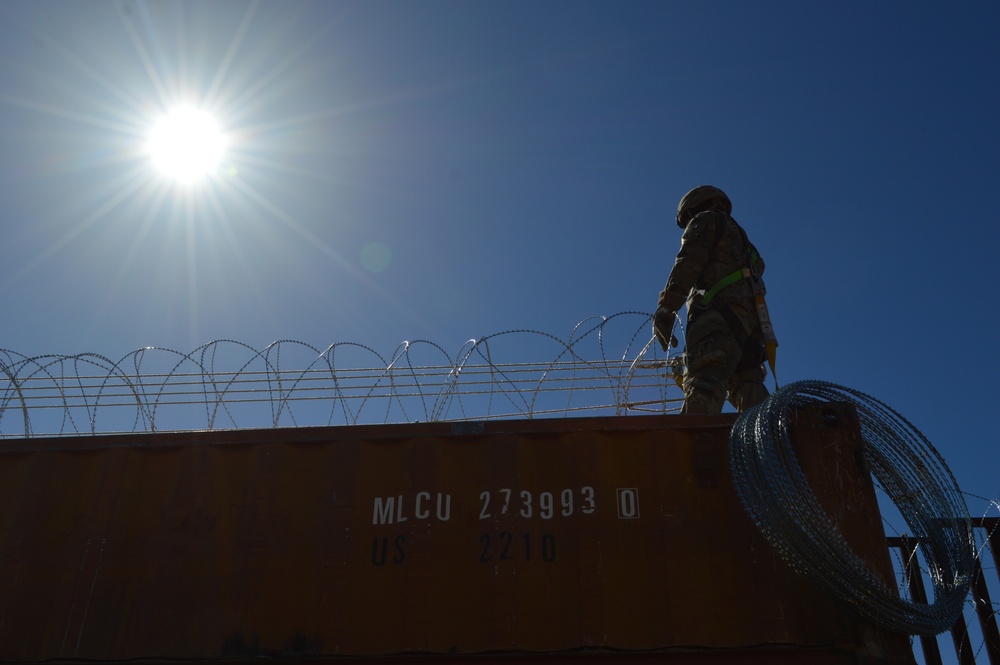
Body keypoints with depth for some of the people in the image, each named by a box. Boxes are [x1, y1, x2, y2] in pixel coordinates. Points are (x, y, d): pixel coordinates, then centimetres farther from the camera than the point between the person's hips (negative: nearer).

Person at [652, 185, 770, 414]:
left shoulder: (706, 220, 15)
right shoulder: (741, 239, 40)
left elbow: (688, 263, -2)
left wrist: (665, 308, -11)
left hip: (719, 312, -9)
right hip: (750, 318, 9)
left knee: (702, 385, -28)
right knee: (750, 396, 4)